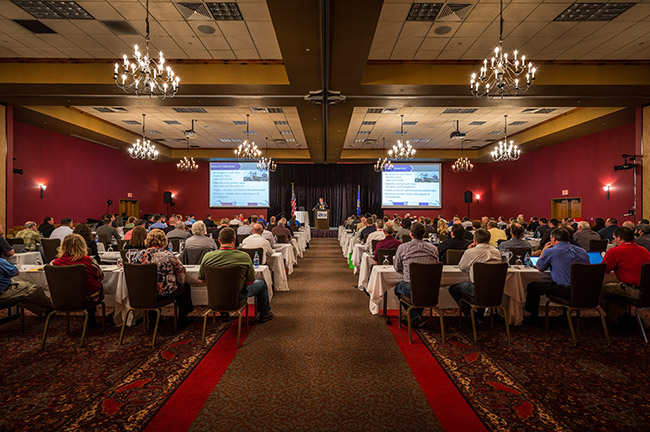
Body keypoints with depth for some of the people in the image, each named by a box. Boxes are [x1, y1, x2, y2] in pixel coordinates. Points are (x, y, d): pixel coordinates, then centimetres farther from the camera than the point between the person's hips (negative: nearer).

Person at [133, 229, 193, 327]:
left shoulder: (140, 255, -5)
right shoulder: (168, 254, -16)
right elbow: (181, 271, -6)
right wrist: (180, 283, 15)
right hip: (165, 292, -5)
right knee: (185, 287, 22)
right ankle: (182, 320, 29)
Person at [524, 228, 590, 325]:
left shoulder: (550, 252, -7)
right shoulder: (582, 251, 11)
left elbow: (539, 268, 8)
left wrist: (543, 250, 18)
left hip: (565, 291, -7)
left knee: (532, 286, 9)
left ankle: (534, 318, 21)